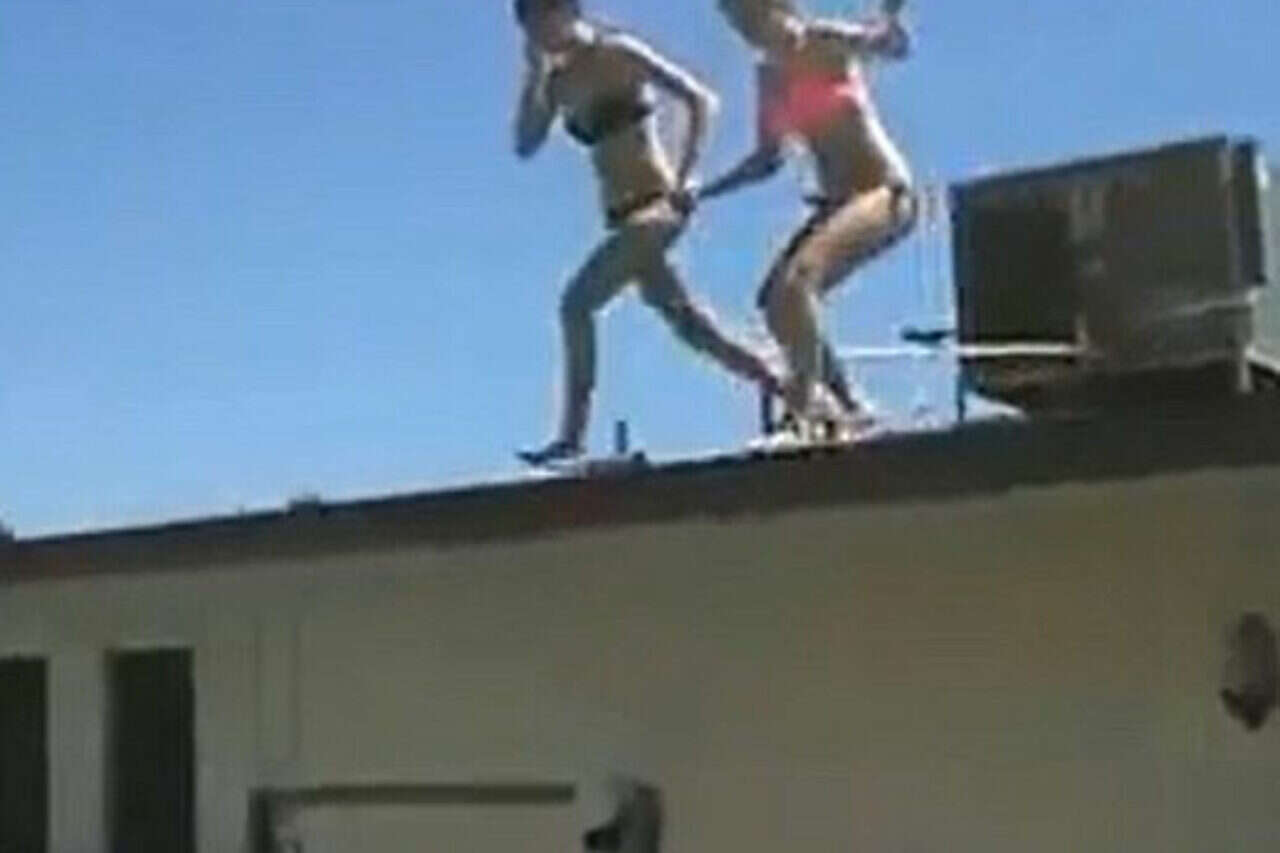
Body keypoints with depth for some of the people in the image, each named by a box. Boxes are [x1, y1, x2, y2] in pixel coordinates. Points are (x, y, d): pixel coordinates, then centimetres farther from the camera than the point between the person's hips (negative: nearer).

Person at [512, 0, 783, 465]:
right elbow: (526, 145, 5)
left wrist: (683, 177, -17)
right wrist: (534, 74, -3)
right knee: (689, 324, 11)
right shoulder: (559, 79, 9)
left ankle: (571, 435, -16)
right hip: (623, 215, 8)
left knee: (577, 303, -18)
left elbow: (699, 99, -11)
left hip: (655, 204, -8)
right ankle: (785, 393, 20)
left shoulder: (619, 53, -9)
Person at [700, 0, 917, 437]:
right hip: (836, 202, 8)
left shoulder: (828, 42, -7)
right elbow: (768, 158, 20)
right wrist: (705, 191, 13)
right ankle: (847, 407, 11)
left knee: (796, 278, -28)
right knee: (777, 301, 4)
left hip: (885, 192, -8)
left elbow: (894, 45, -25)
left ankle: (807, 396, -28)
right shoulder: (769, 75, 11)